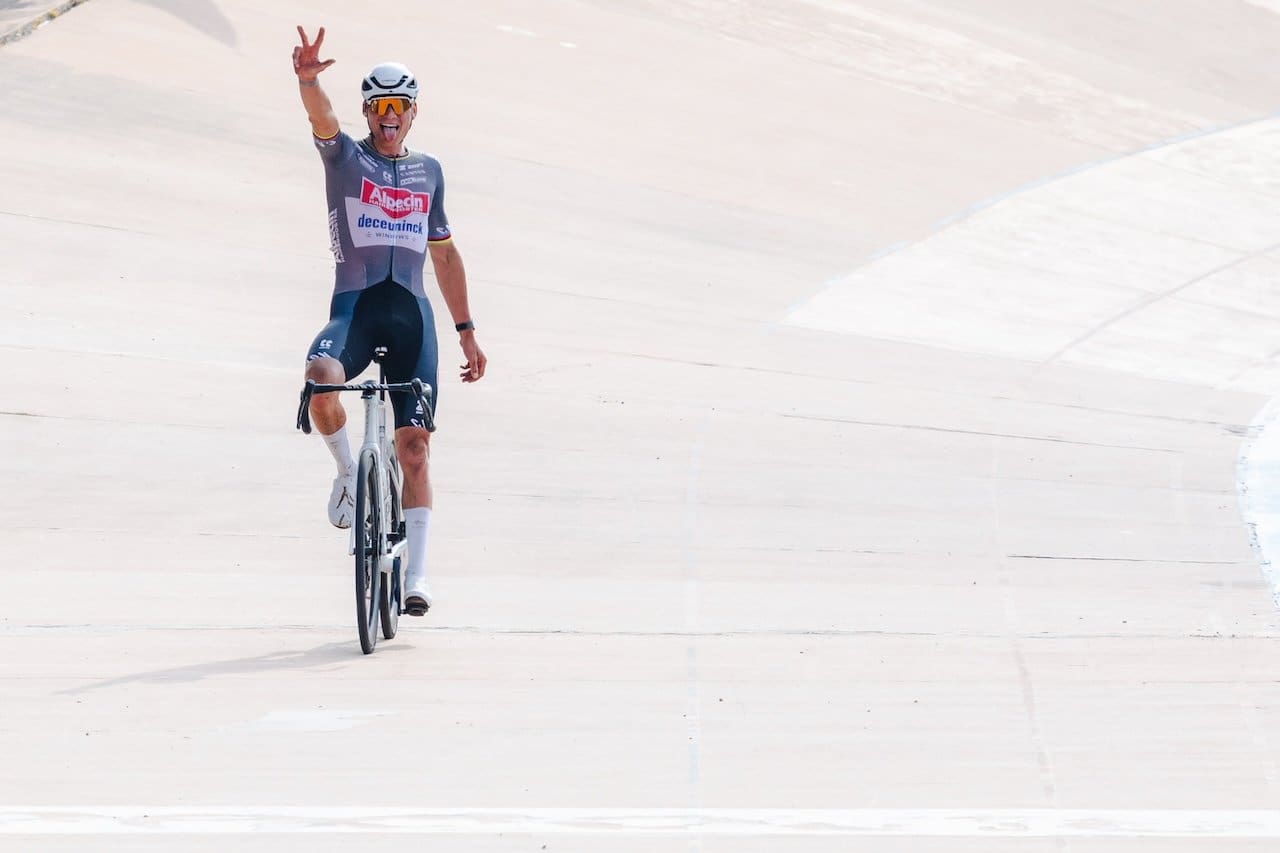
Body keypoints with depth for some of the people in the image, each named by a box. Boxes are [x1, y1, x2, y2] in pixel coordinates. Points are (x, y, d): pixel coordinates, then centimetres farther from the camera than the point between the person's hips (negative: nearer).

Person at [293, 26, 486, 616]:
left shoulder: (428, 172, 18)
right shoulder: (345, 157, 7)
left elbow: (444, 254, 23)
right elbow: (321, 116, -16)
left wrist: (466, 331, 21)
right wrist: (308, 79, -39)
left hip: (411, 313, 3)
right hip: (355, 306, -3)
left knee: (414, 445, -4)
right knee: (320, 377, -35)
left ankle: (416, 574, 0)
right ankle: (348, 473, -6)